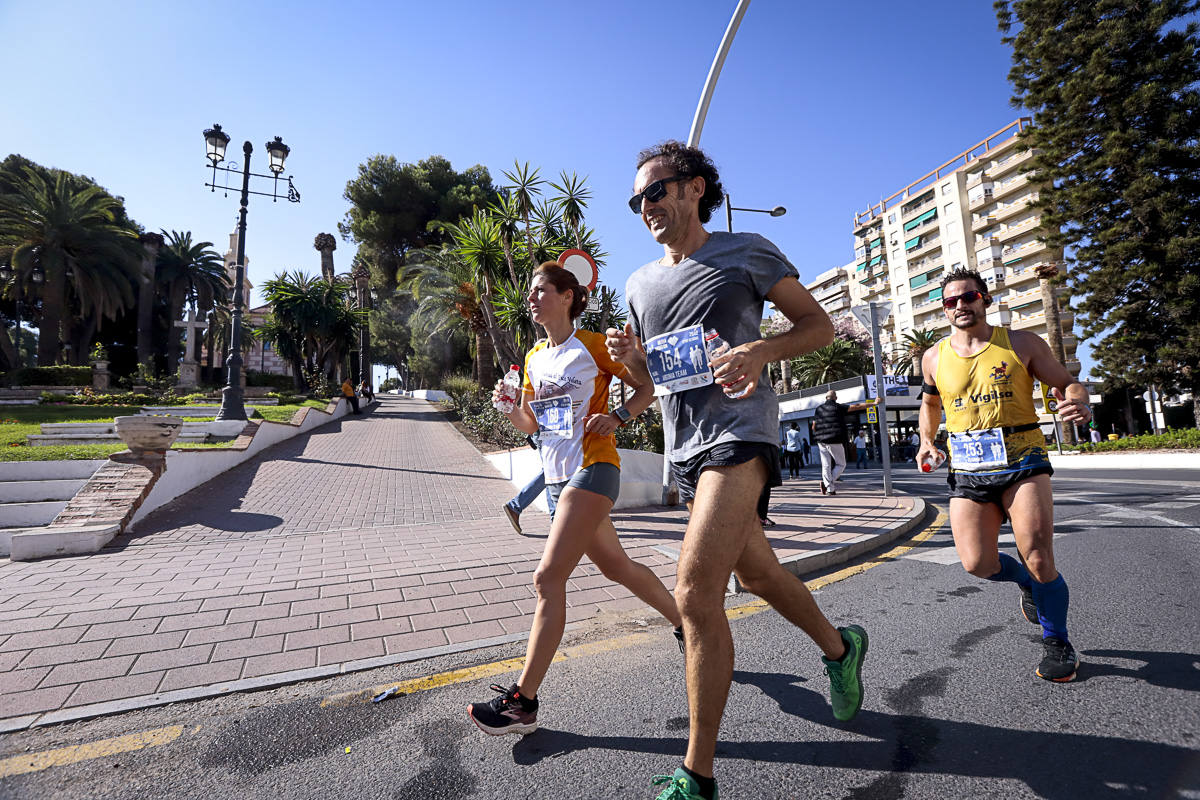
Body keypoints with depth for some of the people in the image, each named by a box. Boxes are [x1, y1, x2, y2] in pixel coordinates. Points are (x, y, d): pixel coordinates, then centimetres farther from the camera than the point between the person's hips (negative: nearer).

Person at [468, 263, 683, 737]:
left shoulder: (593, 345, -3)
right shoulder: (534, 357, 15)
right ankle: (686, 623, 38)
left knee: (548, 577, -12)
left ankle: (523, 702, -2)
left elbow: (647, 387, 1)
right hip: (558, 476, 8)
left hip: (593, 468, -8)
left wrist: (617, 417, -15)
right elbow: (530, 425, 16)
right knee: (615, 565, 16)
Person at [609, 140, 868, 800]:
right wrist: (629, 357, -3)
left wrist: (760, 351, -17)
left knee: (695, 592, -17)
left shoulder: (746, 252, 1)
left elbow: (819, 325, 2)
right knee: (757, 575, 20)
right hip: (683, 448, 7)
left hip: (738, 431, -7)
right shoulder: (639, 284, 15)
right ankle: (838, 647, 48)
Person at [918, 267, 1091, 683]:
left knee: (1038, 558, -10)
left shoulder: (1022, 343, 3)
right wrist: (926, 441, 10)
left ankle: (1057, 642, 17)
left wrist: (1080, 404, -17)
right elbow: (930, 402, 25)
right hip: (967, 472, 2)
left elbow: (1066, 383, 6)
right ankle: (1026, 582, 30)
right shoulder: (934, 358, 9)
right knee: (977, 564, -7)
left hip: (1022, 462, -2)